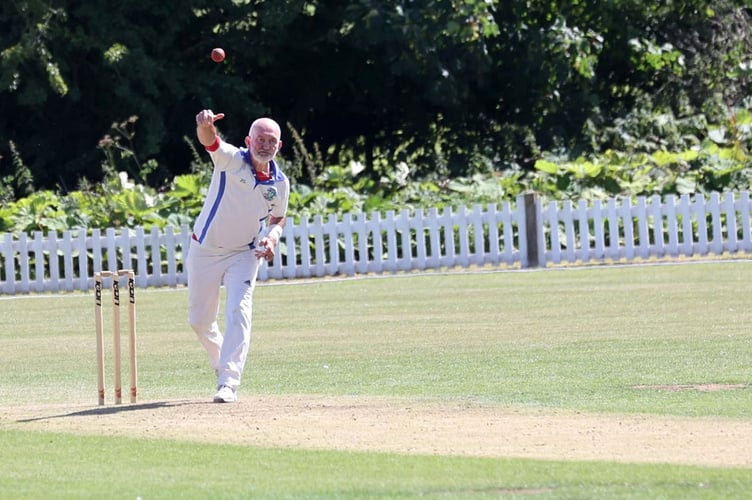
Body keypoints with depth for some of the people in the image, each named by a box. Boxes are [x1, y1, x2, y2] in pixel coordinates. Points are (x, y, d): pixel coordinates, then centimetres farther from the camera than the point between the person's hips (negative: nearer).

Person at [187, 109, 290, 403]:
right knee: (199, 320, 9)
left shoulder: (280, 183, -6)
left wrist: (272, 236, -13)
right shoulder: (232, 160, -17)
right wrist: (205, 125, -62)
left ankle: (228, 383, -18)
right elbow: (208, 140, -38)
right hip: (204, 251, -1)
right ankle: (222, 362, 38)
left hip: (243, 255, 1)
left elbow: (278, 218, 11)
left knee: (238, 314, -17)